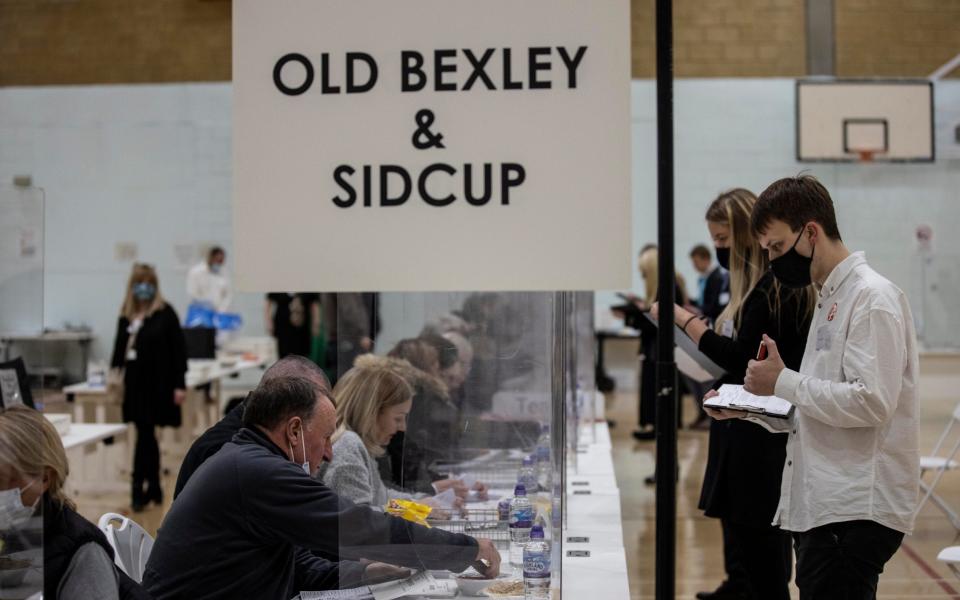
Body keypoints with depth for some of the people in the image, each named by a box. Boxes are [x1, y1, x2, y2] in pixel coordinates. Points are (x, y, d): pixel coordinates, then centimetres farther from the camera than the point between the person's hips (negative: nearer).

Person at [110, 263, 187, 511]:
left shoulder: (165, 313, -5)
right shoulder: (126, 315, 9)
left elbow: (178, 349, -6)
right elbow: (119, 348, 14)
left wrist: (180, 384, -10)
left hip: (157, 382, -5)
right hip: (134, 381, 5)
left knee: (145, 433, -7)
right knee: (146, 435, 10)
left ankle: (138, 488, -2)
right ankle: (154, 488, 19)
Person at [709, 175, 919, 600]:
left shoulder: (872, 298, -11)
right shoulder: (828, 299, 18)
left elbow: (871, 402, -20)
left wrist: (784, 383, -13)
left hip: (856, 512, -9)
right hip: (819, 505, 9)